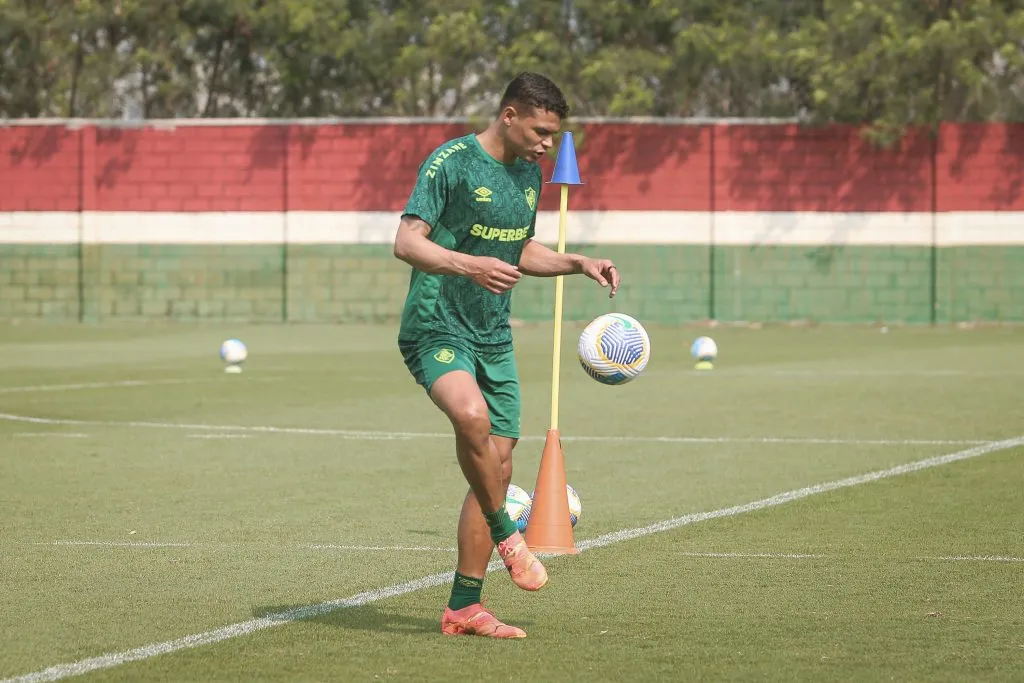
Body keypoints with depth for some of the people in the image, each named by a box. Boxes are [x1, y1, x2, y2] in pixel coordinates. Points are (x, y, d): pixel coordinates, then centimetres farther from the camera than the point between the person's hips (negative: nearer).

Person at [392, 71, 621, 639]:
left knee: (497, 469, 3)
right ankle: (506, 534, -15)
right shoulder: (451, 162, -11)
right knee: (472, 416, -36)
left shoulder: (528, 175, 14)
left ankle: (464, 608, 11)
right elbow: (407, 242, -18)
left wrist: (579, 264, 13)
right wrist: (471, 265, -33)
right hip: (436, 329, -8)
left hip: (493, 338, 8)